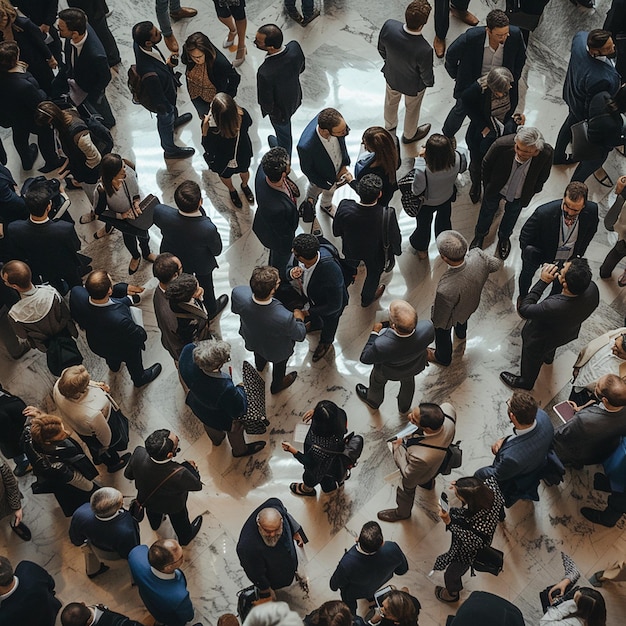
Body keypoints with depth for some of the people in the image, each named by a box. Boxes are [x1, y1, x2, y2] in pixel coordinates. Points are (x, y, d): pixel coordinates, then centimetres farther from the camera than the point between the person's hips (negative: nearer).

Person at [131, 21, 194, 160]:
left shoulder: (138, 43, -27)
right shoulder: (149, 74, -48)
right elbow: (159, 101, -31)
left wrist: (166, 64, -12)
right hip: (163, 101, -6)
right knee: (166, 123, 24)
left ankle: (174, 120, 70)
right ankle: (170, 150, 53)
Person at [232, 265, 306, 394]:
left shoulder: (238, 293, -39)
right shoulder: (285, 317, -48)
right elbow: (300, 335, -24)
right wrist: (299, 319, -5)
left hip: (251, 340, 3)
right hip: (277, 351, -3)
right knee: (280, 364, 33)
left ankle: (260, 365, 74)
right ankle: (277, 385, 64)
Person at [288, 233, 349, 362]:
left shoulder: (331, 273, -50)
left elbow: (335, 305, -36)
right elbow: (290, 269, -10)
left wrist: (309, 312, -26)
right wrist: (291, 273, -35)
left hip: (330, 307, -5)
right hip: (312, 297, 5)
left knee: (328, 324, 31)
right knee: (314, 317, 38)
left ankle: (326, 342, 64)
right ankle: (316, 324, 74)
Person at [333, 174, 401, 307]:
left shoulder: (344, 207, -36)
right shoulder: (387, 215, -42)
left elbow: (336, 232, -17)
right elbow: (394, 237, -22)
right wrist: (397, 250, 1)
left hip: (351, 249, 2)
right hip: (376, 255, -2)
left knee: (350, 264, 37)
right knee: (374, 273, 32)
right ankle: (367, 298, 60)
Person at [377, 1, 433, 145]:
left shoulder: (388, 26, -34)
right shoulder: (424, 50, -44)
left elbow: (381, 49, -11)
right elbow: (426, 76, -23)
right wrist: (429, 82, 2)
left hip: (391, 76, 4)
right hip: (413, 86, -3)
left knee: (391, 101, 35)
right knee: (412, 109, 30)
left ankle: (389, 125, 66)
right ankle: (409, 135, 59)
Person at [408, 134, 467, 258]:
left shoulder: (423, 171, -47)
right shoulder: (457, 158, -35)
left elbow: (417, 191, -27)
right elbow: (462, 168, -9)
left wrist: (420, 159, -28)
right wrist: (446, 151, -6)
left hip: (427, 203, -3)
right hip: (447, 197, 3)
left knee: (423, 224, 29)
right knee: (444, 220, 34)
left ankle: (421, 249, 57)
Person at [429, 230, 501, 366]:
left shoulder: (446, 290, -51)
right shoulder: (478, 255, -37)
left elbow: (439, 320, -31)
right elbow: (496, 264, -12)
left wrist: (434, 323, -8)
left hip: (452, 318, -5)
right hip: (472, 305, 5)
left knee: (442, 335, 31)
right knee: (463, 317, 41)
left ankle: (443, 358, 64)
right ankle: (461, 333, 76)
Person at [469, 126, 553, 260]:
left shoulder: (546, 153, -37)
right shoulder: (501, 145, -41)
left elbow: (542, 178, -11)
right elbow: (486, 166, -17)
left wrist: (530, 193, 2)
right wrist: (488, 187, -3)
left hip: (519, 195, 1)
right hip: (496, 188, -1)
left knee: (512, 214, 28)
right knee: (488, 210, 26)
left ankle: (504, 237, 61)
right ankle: (480, 235, 58)